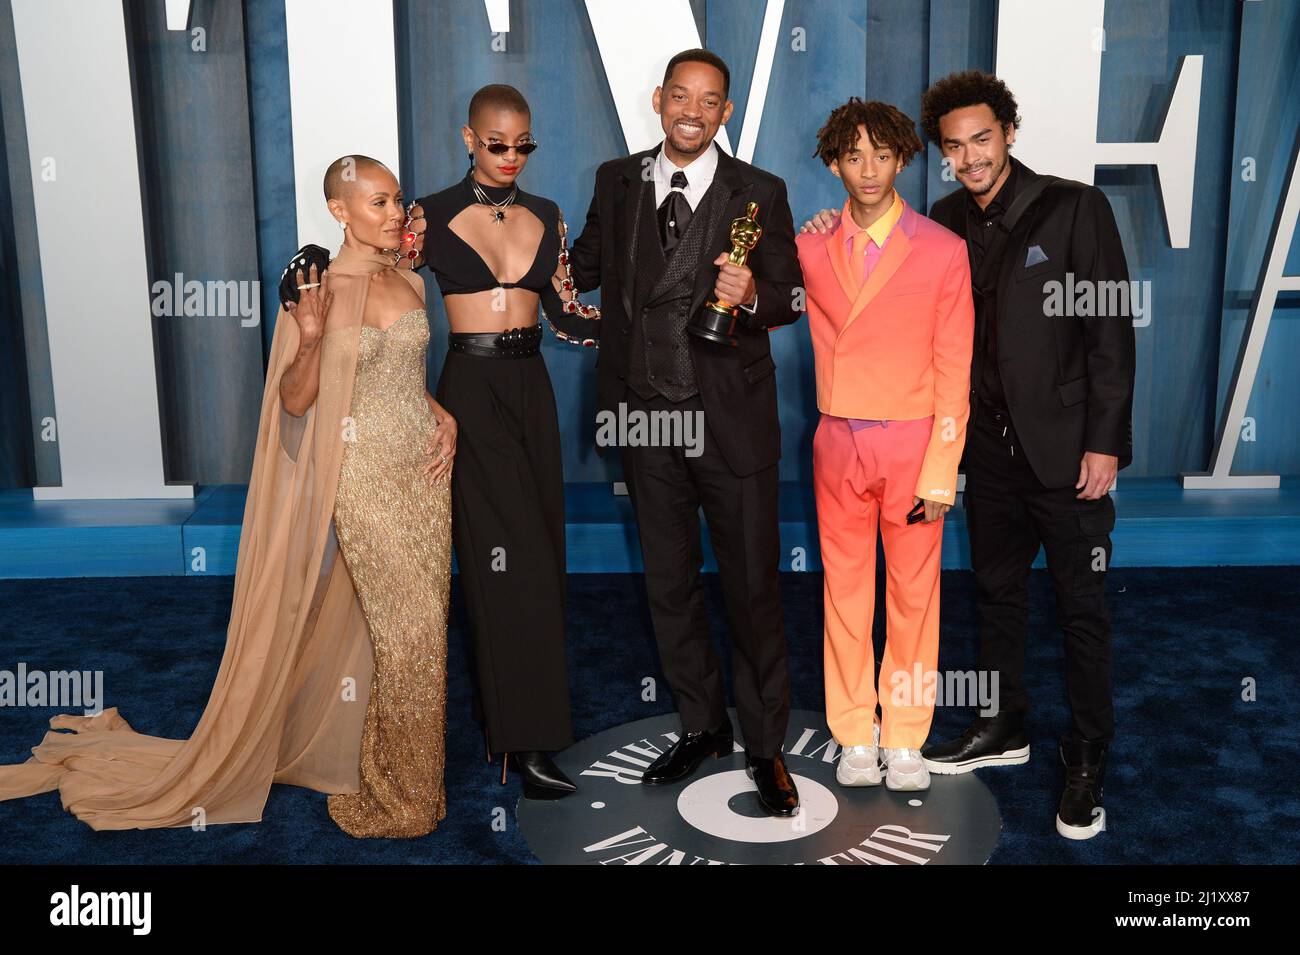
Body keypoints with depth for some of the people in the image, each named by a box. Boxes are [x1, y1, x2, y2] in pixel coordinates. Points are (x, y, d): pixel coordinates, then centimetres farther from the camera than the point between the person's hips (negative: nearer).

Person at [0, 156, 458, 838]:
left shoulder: (410, 282, 9)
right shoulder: (319, 290, -8)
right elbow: (294, 401, -9)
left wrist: (445, 417, 4)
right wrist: (312, 339, -26)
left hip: (426, 469, 6)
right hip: (366, 477, -6)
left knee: (424, 624, 9)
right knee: (409, 633, -5)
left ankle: (411, 774, 27)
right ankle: (393, 797, 14)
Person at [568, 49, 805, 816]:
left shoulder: (760, 193, -3)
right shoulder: (618, 181, 6)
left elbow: (792, 296, -1)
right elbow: (589, 267, 11)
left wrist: (753, 296, -23)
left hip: (731, 418, -3)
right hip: (646, 415, 4)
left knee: (753, 587, 4)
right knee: (670, 584, 15)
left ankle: (766, 745, 22)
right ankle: (703, 724, 34)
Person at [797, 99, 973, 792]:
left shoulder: (942, 251, -4)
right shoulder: (811, 248, 4)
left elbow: (953, 371, -5)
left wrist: (941, 470, -10)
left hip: (913, 442, -2)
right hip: (839, 443, 2)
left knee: (913, 592, 6)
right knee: (845, 589, 8)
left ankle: (905, 738, 20)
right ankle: (855, 735, 22)